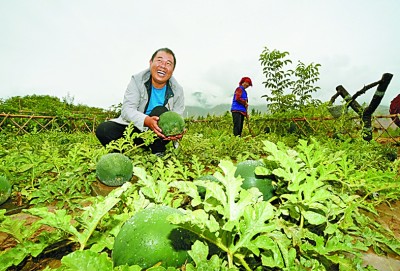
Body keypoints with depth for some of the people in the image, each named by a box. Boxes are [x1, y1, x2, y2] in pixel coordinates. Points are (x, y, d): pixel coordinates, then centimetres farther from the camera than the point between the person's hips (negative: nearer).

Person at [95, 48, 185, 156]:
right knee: (103, 129, -21)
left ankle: (159, 154, -17)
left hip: (158, 135, 0)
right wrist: (146, 121, -44)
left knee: (160, 111, -29)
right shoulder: (137, 80, -10)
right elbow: (126, 109, -22)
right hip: (133, 128, 1)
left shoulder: (177, 90, -8)